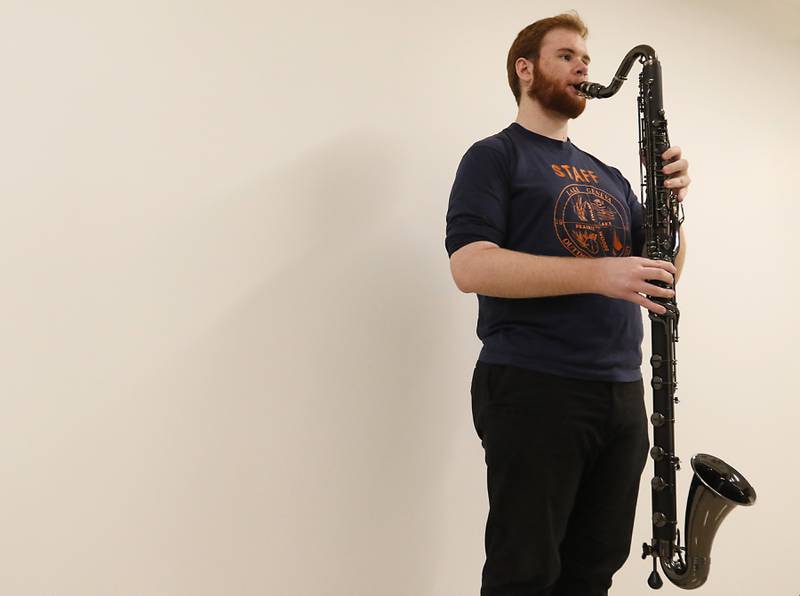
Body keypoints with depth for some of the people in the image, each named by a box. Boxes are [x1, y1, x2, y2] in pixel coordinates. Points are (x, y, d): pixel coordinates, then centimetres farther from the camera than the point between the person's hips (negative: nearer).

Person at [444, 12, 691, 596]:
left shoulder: (606, 175, 19)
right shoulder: (494, 157, -1)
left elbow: (663, 270, 16)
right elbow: (470, 266, -16)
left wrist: (671, 200, -1)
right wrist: (596, 273, -22)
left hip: (623, 392, 7)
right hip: (533, 389, -6)